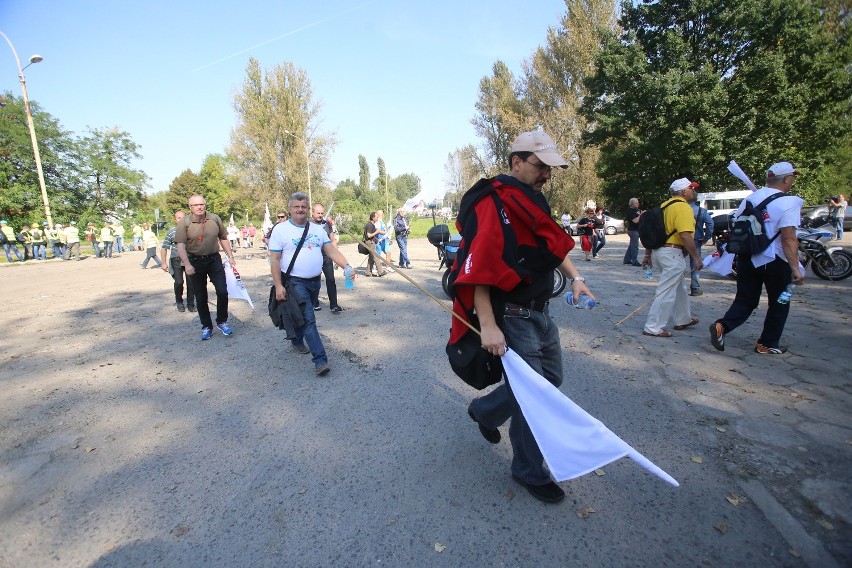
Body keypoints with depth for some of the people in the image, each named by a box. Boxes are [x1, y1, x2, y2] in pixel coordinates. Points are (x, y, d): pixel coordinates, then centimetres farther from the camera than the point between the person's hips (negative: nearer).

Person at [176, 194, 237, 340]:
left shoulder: (215, 219, 0)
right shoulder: (184, 222, -8)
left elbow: (223, 238, 10)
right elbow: (180, 245, -13)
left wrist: (230, 256, 7)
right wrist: (187, 265, -22)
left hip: (214, 260, 1)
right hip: (195, 262, -1)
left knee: (222, 291, -5)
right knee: (200, 297, 8)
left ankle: (222, 322, 14)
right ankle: (206, 326, 21)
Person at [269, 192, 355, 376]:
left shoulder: (318, 229, 7)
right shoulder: (280, 229, -6)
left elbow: (332, 251, 1)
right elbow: (275, 260, -9)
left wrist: (347, 266, -16)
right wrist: (278, 286, -15)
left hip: (315, 281, 5)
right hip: (295, 282, -5)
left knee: (304, 315, 21)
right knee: (309, 319, -13)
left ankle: (297, 341, 46)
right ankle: (320, 360, -12)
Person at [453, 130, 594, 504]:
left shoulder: (532, 201, 13)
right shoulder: (494, 203, -18)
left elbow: (553, 245, 22)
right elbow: (478, 267, -26)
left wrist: (575, 278, 7)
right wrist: (488, 326, -29)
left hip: (539, 312, 10)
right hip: (512, 317, -10)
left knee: (551, 378, 22)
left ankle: (484, 411, 41)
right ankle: (529, 472, 25)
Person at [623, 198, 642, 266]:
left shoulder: (637, 210, 13)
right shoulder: (630, 211, -14)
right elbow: (635, 220, -24)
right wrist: (641, 215, -17)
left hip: (637, 230, 10)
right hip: (633, 230, -10)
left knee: (631, 246, 15)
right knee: (635, 246, -8)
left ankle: (627, 260, 23)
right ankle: (634, 262, -4)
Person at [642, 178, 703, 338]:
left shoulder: (665, 205, 15)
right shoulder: (683, 207, -12)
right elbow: (685, 236, -22)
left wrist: (648, 254, 20)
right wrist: (696, 258, -15)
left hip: (659, 251, 10)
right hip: (672, 253, -10)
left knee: (679, 287, 24)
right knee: (666, 292, -5)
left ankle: (683, 319, 37)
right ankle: (653, 328, -3)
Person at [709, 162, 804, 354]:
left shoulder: (750, 198, 4)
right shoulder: (788, 203, -14)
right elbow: (788, 238, -21)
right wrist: (795, 268, -21)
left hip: (747, 258, 5)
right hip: (775, 261, -5)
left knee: (746, 300, 12)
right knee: (779, 304, 14)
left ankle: (721, 326, -11)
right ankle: (767, 344, 21)